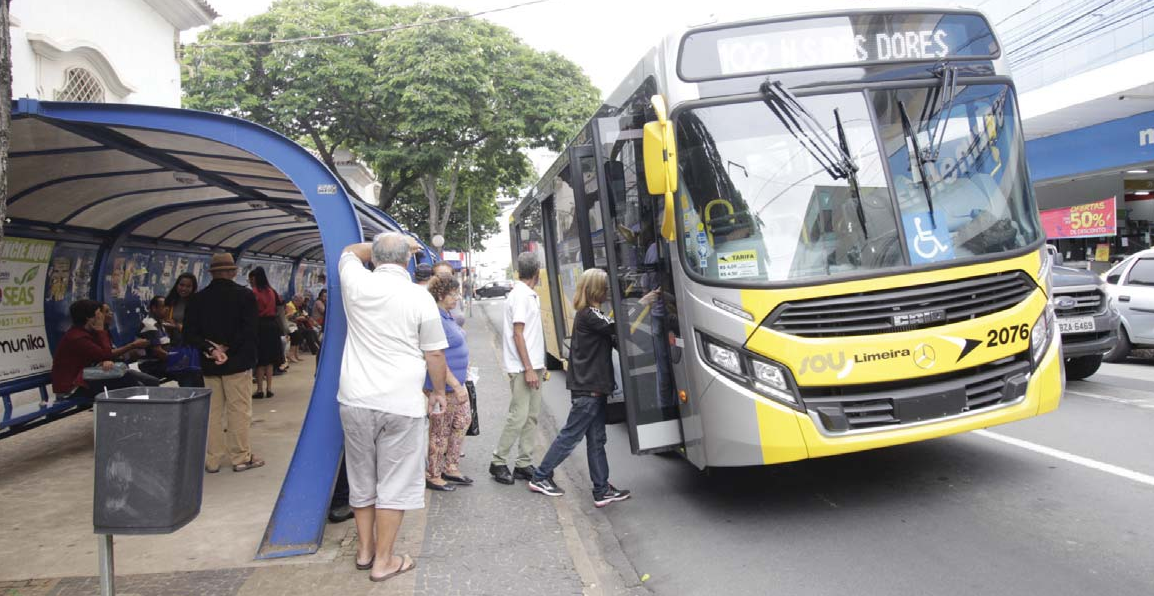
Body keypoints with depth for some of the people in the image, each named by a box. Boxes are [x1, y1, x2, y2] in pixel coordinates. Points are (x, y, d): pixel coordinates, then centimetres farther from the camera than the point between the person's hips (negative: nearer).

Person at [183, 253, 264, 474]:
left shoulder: (197, 298, 4)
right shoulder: (245, 295, -6)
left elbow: (189, 334, -2)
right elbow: (249, 330, -15)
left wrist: (211, 349, -8)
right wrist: (227, 349, -10)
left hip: (209, 364, 4)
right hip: (237, 362, -4)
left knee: (213, 411, 10)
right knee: (239, 410, 3)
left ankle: (213, 460, 14)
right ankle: (241, 457, 7)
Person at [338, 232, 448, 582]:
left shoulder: (356, 284, 0)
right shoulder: (420, 298, -8)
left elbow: (350, 251, 24)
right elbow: (434, 355, -3)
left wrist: (380, 246, 25)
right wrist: (439, 392, 10)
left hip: (355, 399, 4)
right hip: (402, 403, -4)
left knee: (362, 478, 17)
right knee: (395, 483, 7)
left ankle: (365, 549, 32)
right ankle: (383, 561, 14)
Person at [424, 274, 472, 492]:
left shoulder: (447, 315, 10)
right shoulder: (437, 319, -23)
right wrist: (457, 386, -24)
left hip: (456, 383, 10)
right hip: (443, 386, -10)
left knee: (463, 421, 18)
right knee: (440, 431, 2)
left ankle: (450, 468, 29)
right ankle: (433, 476, 16)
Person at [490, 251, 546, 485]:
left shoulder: (529, 295, 15)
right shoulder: (520, 295, -14)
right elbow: (517, 334, -17)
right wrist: (528, 369, -19)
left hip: (533, 366, 9)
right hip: (522, 368, -9)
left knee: (531, 416, 10)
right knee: (518, 417, -6)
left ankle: (524, 464, 15)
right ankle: (499, 462, 5)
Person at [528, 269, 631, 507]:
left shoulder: (589, 314, 15)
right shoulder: (589, 315, -15)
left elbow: (613, 339, 12)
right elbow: (620, 329, -21)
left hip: (593, 388, 10)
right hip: (587, 389, -10)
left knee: (596, 440, 10)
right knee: (570, 436, 2)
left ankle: (602, 490, 14)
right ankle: (540, 477, 15)